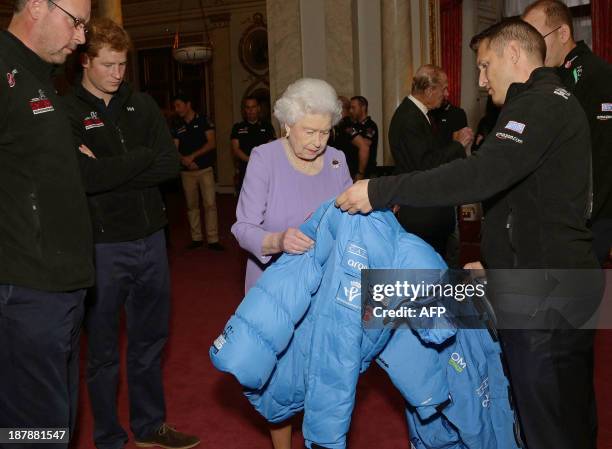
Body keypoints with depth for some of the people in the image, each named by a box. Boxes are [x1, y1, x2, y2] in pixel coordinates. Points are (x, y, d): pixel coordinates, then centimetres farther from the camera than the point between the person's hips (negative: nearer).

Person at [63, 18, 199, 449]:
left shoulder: (142, 104, 7)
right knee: (103, 351, 8)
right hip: (102, 246, -5)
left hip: (151, 239, 5)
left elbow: (171, 163, -5)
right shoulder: (68, 112, -6)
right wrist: (139, 166, -13)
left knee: (150, 341, 18)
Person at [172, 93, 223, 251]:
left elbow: (212, 143, -8)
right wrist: (183, 159, -15)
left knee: (210, 204, -8)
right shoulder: (178, 127, 12)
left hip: (205, 169, -4)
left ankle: (213, 239, -7)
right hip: (187, 171, 4)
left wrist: (192, 156, -13)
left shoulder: (203, 121, 0)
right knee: (191, 205, 7)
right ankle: (196, 238, 14)